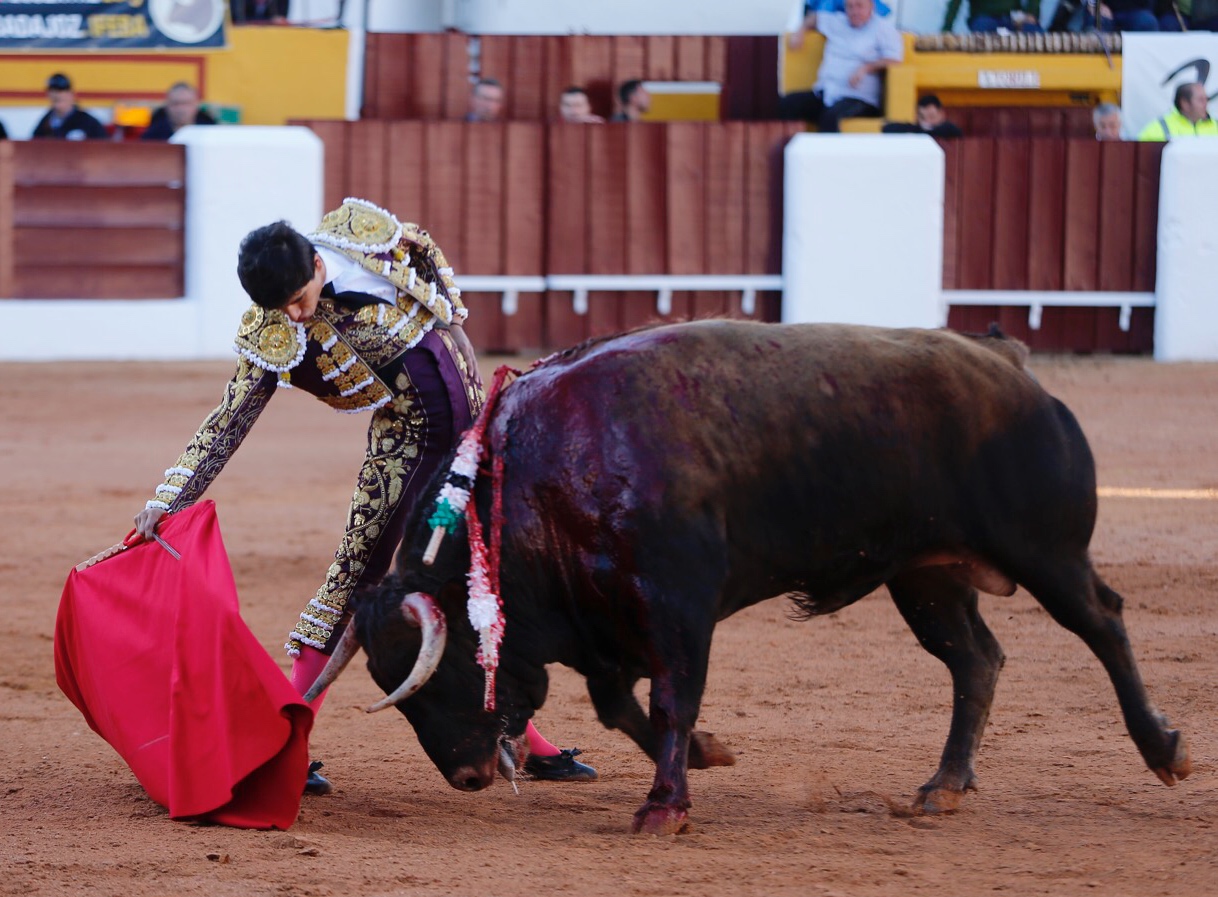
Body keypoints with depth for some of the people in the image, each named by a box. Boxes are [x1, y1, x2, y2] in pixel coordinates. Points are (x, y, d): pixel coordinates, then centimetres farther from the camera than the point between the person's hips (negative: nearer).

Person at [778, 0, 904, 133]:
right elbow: (814, 18, 39)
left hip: (857, 98, -6)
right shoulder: (837, 21, 20)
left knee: (831, 117, -39)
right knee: (785, 104, -20)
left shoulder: (883, 27, 4)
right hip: (824, 92, 6)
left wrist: (866, 68, -19)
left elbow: (894, 59, -7)